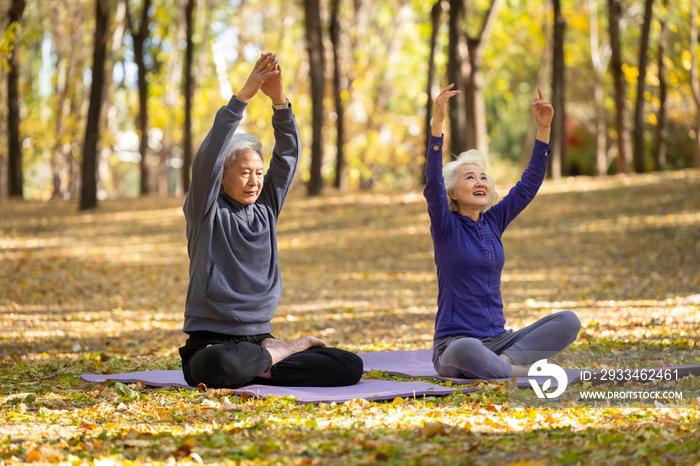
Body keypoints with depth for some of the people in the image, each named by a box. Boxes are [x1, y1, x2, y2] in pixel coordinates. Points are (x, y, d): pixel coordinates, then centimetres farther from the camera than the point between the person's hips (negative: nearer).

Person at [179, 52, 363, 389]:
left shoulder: (265, 207, 11)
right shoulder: (207, 212, -2)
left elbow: (288, 154, 4)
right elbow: (208, 158, -16)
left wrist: (279, 100, -11)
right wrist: (243, 97, -20)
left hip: (259, 340, 4)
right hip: (212, 344, -4)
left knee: (350, 366, -14)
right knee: (219, 365, -42)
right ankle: (291, 349, -13)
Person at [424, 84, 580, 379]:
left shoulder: (494, 222, 12)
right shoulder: (446, 226, -2)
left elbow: (530, 183, 9)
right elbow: (433, 180, -18)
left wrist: (543, 128, 0)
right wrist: (437, 122, -28)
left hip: (498, 340, 6)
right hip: (454, 342, -6)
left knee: (568, 321, -14)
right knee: (466, 351, -42)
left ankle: (504, 362, -23)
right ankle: (519, 372, -20)